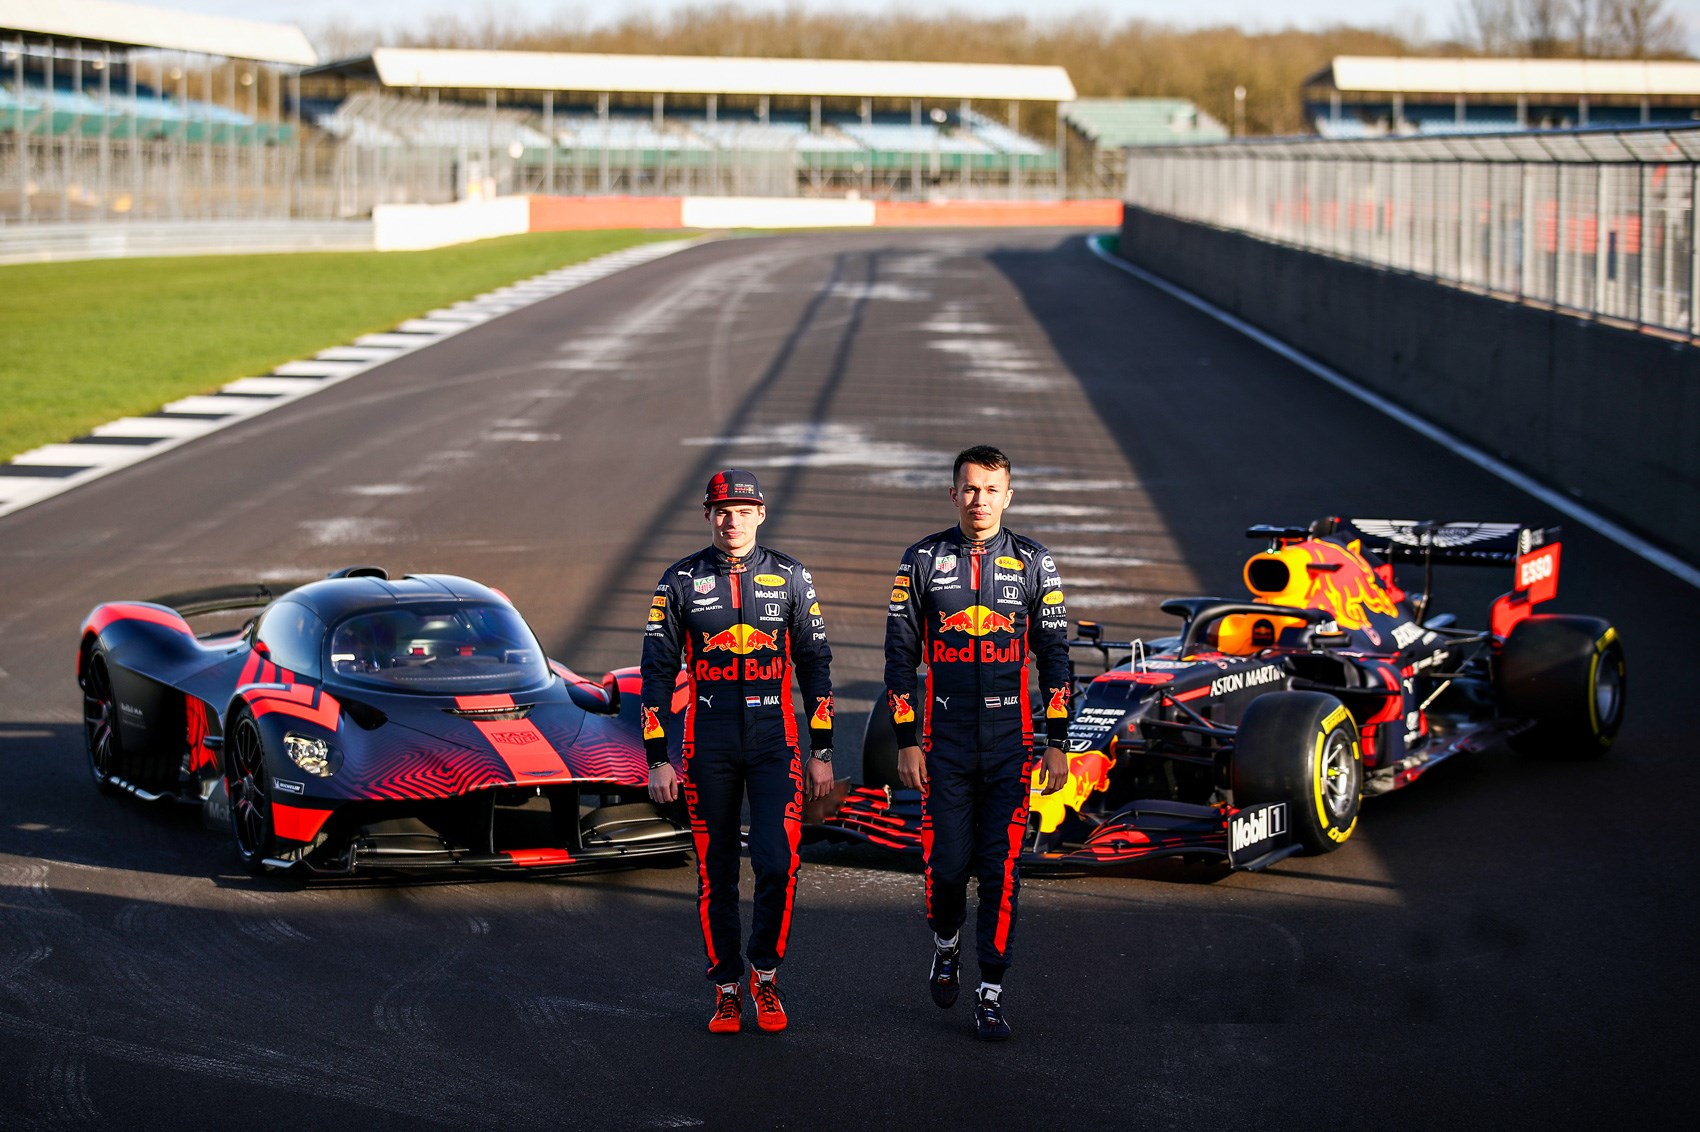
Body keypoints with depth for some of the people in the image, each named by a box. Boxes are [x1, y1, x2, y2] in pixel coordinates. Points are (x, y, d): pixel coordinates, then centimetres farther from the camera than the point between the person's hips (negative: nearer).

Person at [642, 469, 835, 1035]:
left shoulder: (790, 578, 5)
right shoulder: (680, 581, 3)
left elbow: (815, 665, 8)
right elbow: (657, 671, 4)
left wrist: (822, 752, 4)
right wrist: (657, 759, -1)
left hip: (775, 742, 0)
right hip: (706, 747, 0)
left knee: (778, 863, -11)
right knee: (716, 872, 5)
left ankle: (764, 969, 11)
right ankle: (727, 987, 17)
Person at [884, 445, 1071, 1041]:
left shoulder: (1033, 562, 3)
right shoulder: (923, 560, 2)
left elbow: (1054, 654, 6)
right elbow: (900, 652, 3)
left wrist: (1058, 742, 2)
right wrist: (906, 741, -1)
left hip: (1010, 740, 0)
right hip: (944, 740, 0)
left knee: (1001, 869, -2)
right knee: (947, 862, 1)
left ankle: (991, 995, 5)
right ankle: (946, 945, 32)